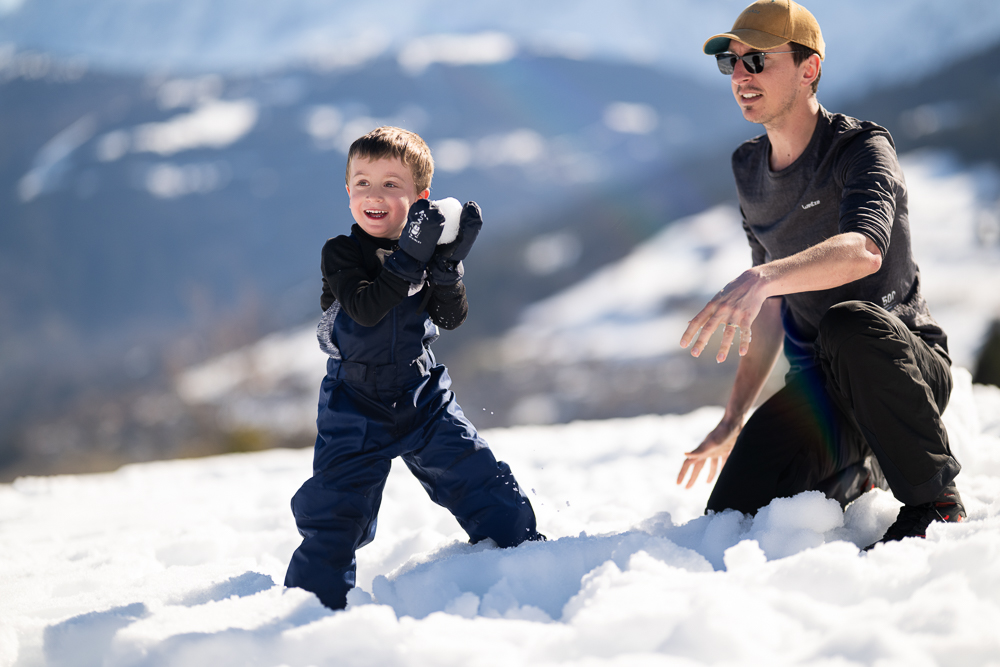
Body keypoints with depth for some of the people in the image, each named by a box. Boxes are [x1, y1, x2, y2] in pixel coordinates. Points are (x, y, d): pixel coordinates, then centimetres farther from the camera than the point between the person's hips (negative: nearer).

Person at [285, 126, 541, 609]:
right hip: (356, 409, -3)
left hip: (423, 397, 3)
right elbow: (365, 308, -28)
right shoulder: (340, 254, -10)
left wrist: (448, 263, -27)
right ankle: (313, 602, 8)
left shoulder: (427, 247, 0)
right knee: (334, 512, -7)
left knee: (483, 482, 1)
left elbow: (452, 317, -11)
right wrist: (410, 257, -35)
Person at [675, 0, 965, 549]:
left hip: (908, 367, -6)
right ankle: (857, 473, 20)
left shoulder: (862, 150, -14)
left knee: (847, 324, -40)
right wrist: (734, 420, 11)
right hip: (819, 384, 6)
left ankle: (936, 502, -19)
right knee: (731, 516, -12)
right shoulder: (750, 170, 9)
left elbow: (864, 251, -37)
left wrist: (759, 279, -54)